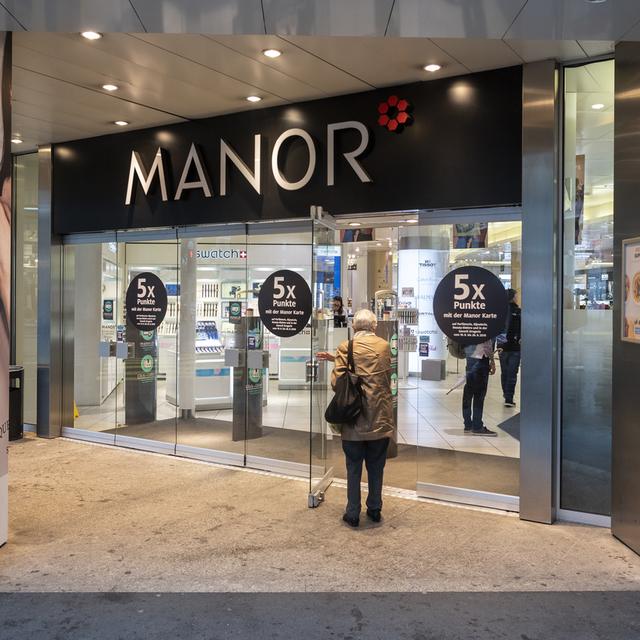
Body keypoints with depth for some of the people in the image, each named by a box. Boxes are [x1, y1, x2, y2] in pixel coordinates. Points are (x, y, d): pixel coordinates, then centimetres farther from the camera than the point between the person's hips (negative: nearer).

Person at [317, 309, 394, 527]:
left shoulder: (346, 347, -9)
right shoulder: (384, 346, 2)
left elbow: (336, 381, -15)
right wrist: (335, 358, 13)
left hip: (354, 419, -2)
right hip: (380, 418, 3)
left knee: (354, 468, 9)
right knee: (376, 467, 16)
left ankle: (353, 513, 16)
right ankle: (375, 509, 26)